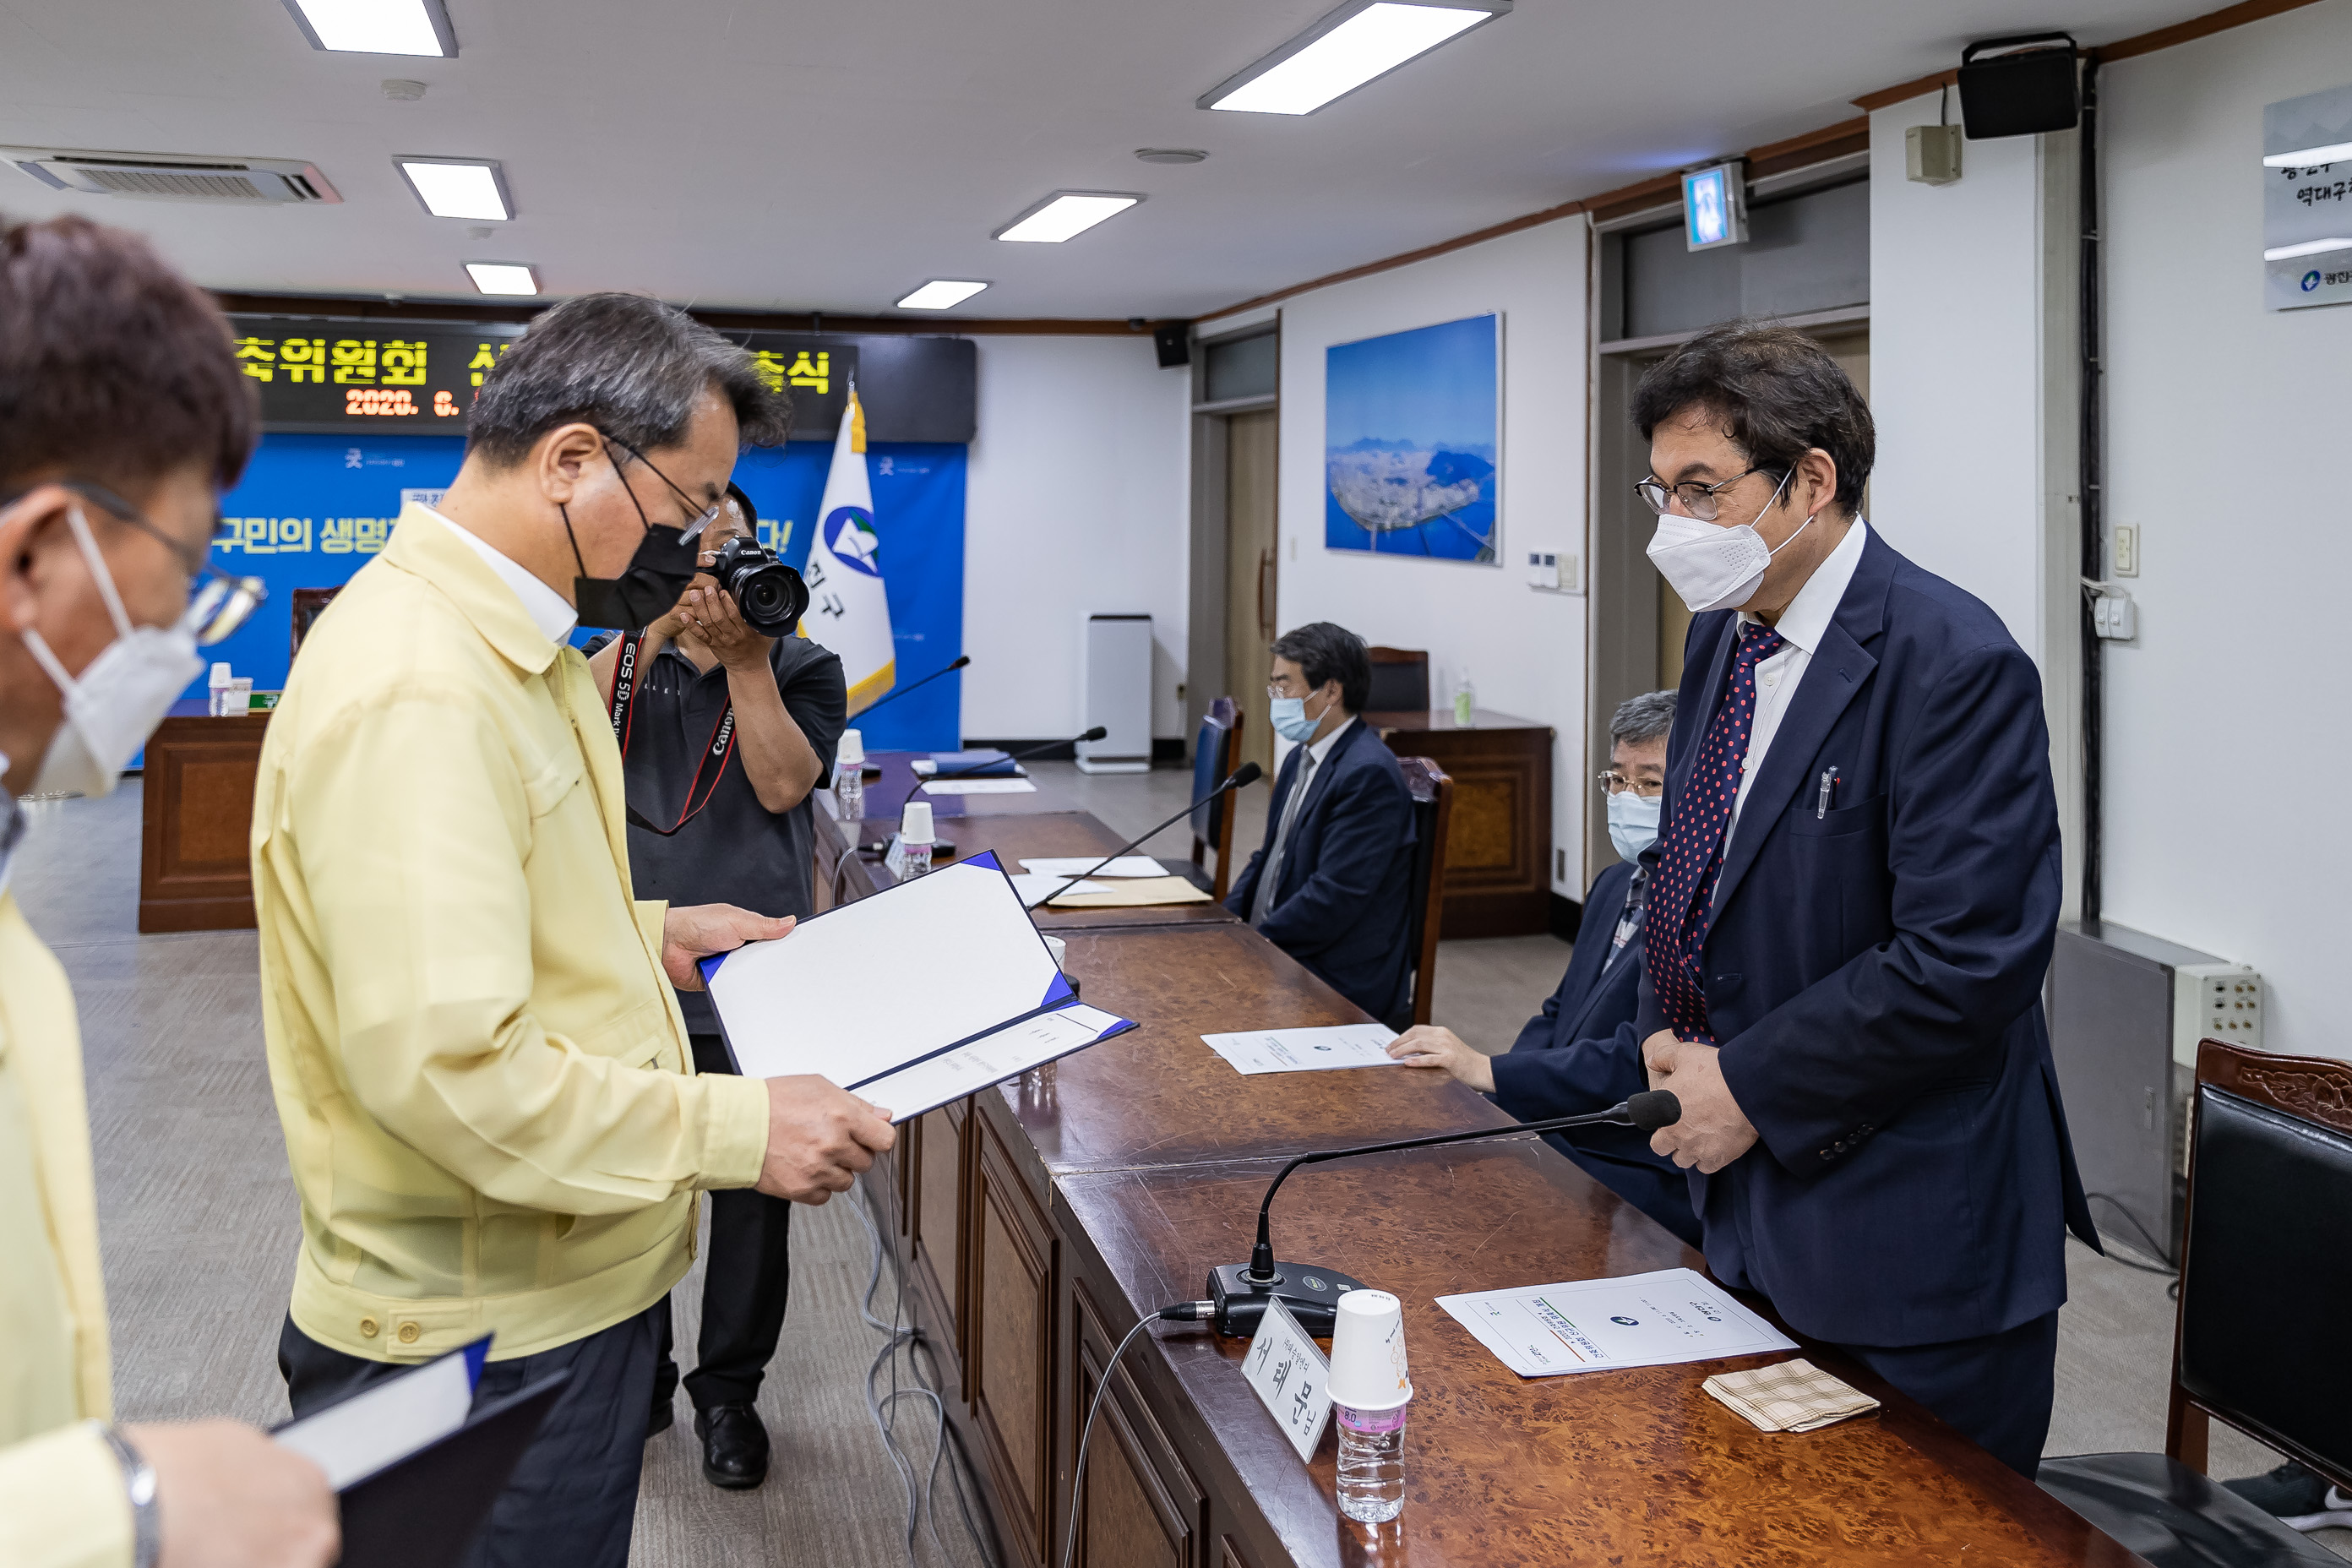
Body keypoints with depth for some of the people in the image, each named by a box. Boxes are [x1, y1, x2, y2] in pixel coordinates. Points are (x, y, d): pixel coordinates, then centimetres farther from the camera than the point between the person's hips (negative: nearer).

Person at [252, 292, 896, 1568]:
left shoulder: (505, 645, 9)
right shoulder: (412, 689, -25)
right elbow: (443, 1064, -30)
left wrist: (646, 932, 9)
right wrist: (737, 1130, -25)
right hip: (483, 1337, -10)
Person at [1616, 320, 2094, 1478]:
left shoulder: (1952, 663, -19)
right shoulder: (1722, 639, 8)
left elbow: (1968, 959, -23)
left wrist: (1753, 1087, -16)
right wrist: (1669, 1032, 2)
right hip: (1751, 1204, 8)